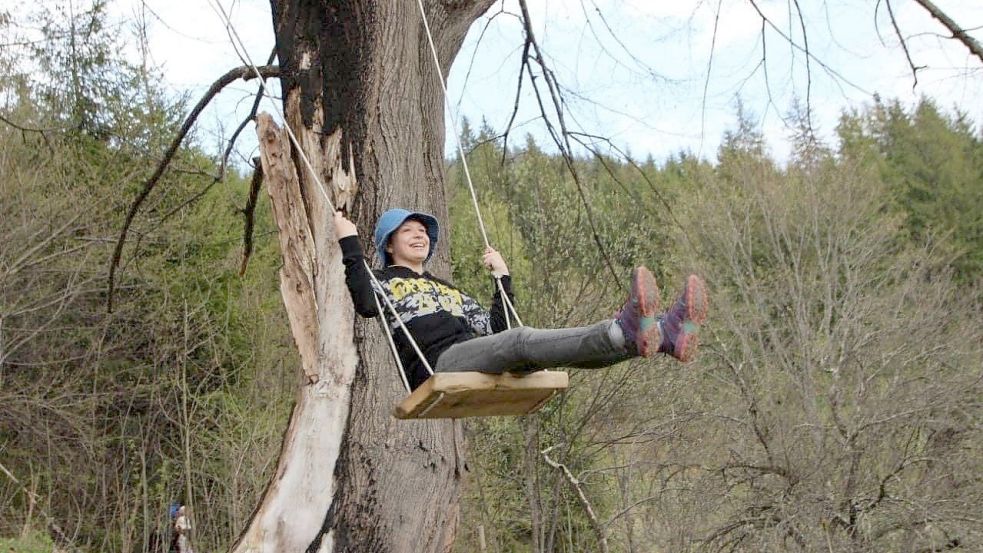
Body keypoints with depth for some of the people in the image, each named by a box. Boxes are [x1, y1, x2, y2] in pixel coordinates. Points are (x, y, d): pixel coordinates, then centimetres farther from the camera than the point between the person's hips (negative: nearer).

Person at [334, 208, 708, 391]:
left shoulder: (447, 289, 38)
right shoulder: (384, 281, 21)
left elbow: (495, 328, 32)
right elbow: (365, 304, -5)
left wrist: (503, 278, 31)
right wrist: (350, 243, -3)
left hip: (478, 354, 6)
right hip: (438, 362, -6)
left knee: (539, 344, -20)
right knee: (521, 340, -34)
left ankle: (665, 334, -43)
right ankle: (626, 333, -60)